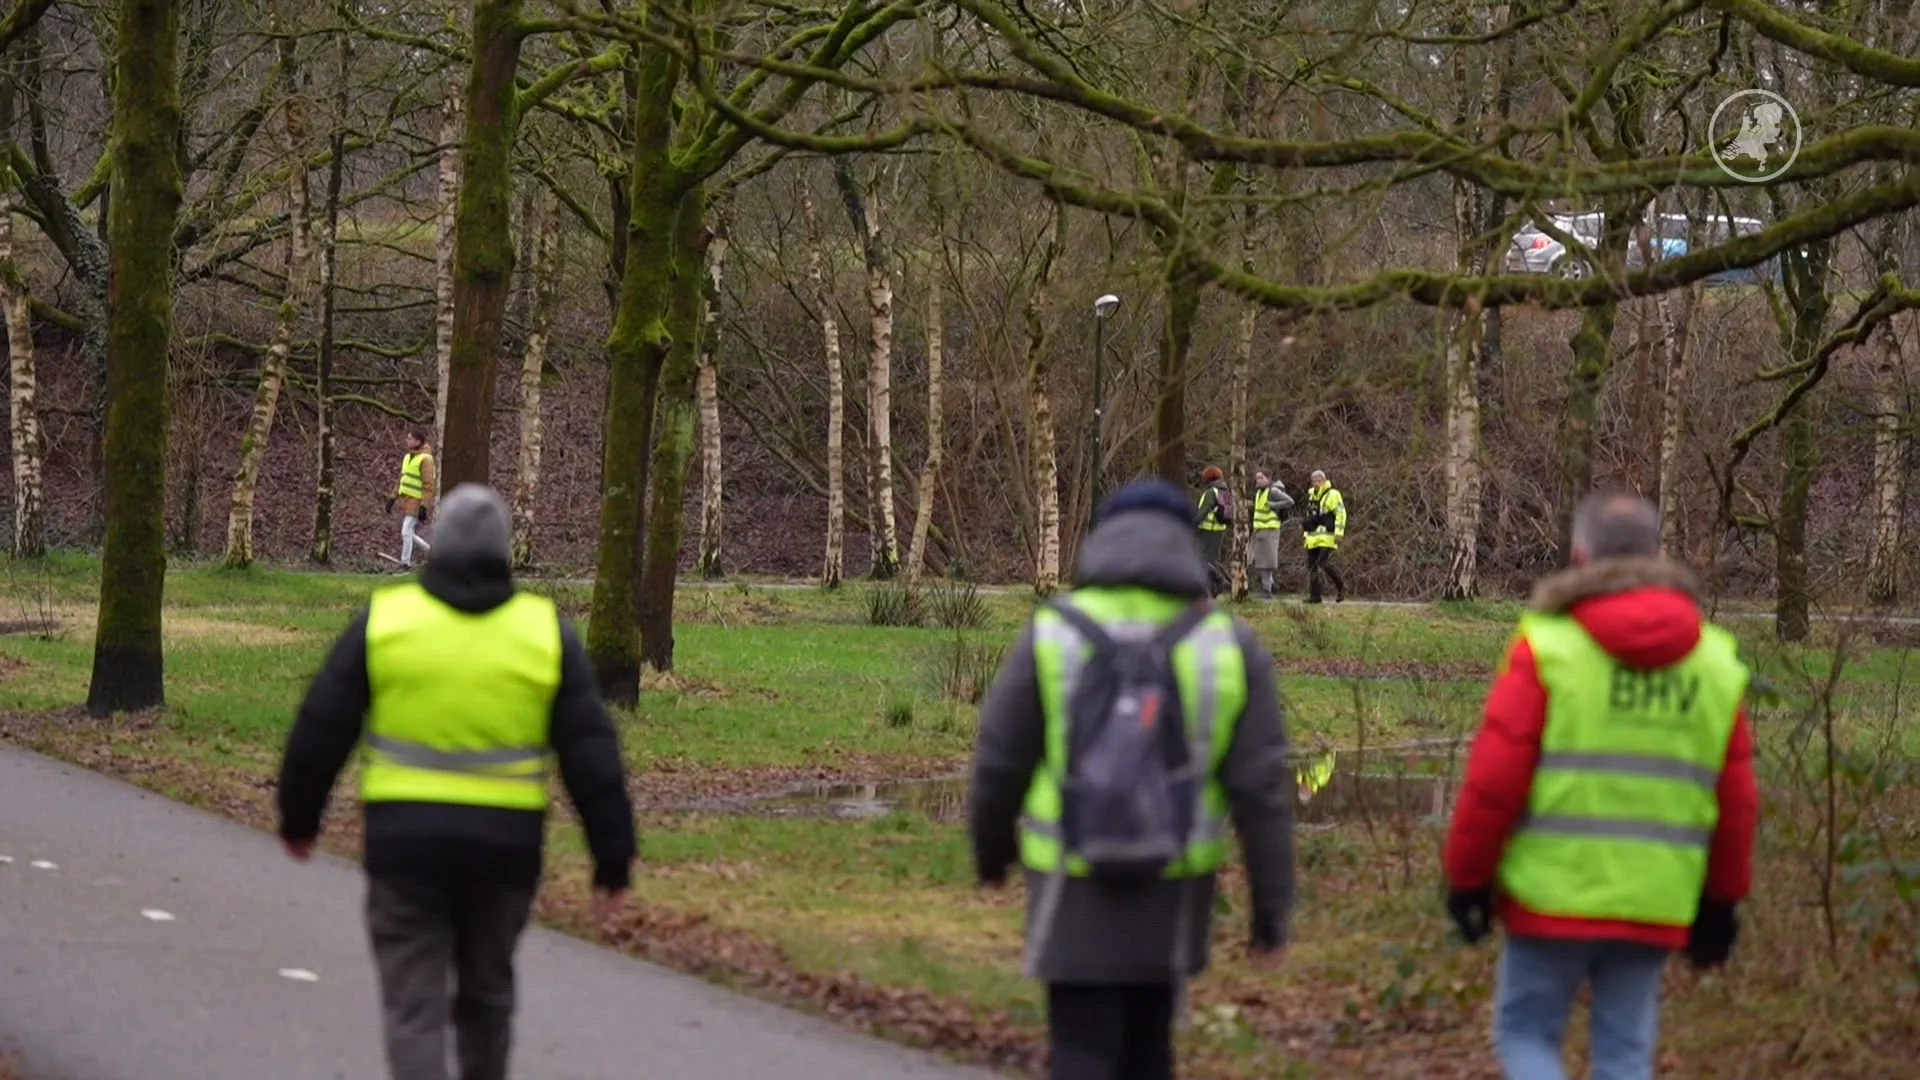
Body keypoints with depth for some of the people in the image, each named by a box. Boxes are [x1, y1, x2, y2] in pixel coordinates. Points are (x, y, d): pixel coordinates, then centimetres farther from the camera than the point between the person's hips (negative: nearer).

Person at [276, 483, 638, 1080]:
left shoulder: (385, 619, -1)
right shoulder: (546, 631, 2)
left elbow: (320, 731, 3)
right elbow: (592, 755, 0)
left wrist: (299, 817, 17)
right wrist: (613, 856, 5)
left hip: (404, 842, -2)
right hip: (505, 847, 2)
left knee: (414, 1007, 0)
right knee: (486, 995, 19)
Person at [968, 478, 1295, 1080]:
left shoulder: (1054, 635, -8)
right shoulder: (1228, 645, -5)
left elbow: (1000, 761, -3)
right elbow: (1262, 787, -7)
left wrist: (990, 848, 16)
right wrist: (1273, 901, 2)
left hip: (1072, 887, -2)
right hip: (1174, 893, 2)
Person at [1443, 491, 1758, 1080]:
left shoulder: (1548, 646, -6)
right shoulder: (1715, 661, 7)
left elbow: (1494, 779, -10)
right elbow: (1737, 801, 9)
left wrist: (1466, 876, 1)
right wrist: (1721, 900, 18)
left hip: (1553, 894, -3)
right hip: (1654, 906, 3)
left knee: (1526, 1033, 11)